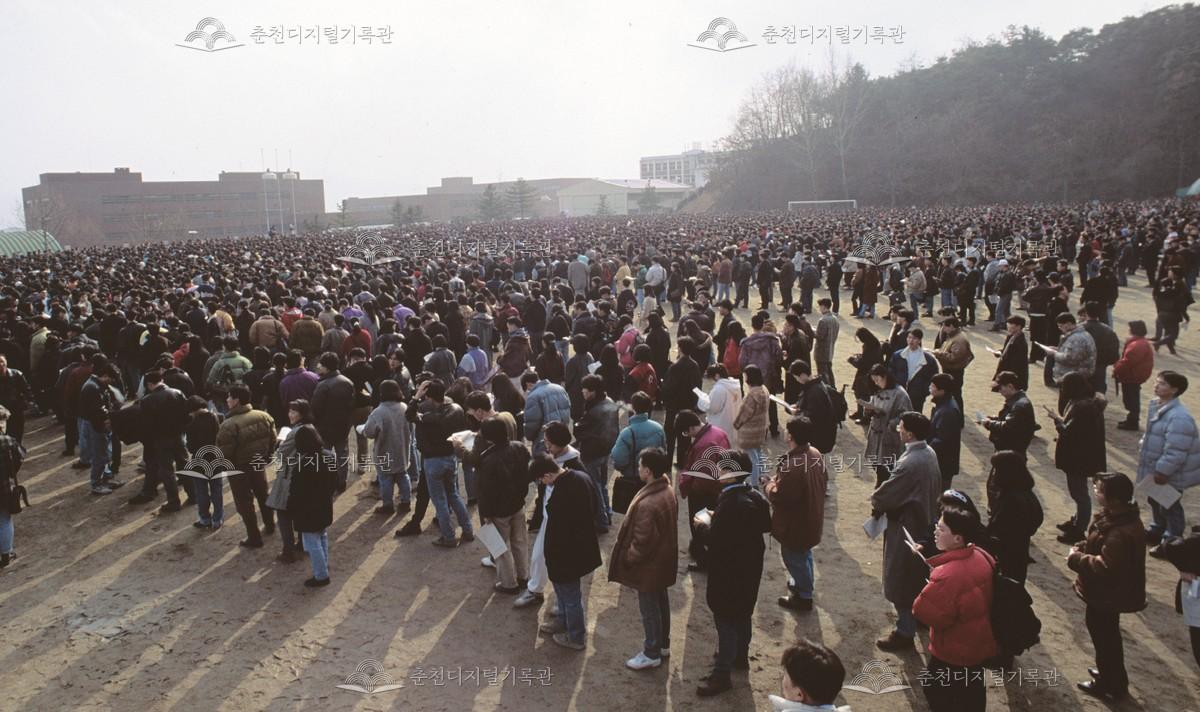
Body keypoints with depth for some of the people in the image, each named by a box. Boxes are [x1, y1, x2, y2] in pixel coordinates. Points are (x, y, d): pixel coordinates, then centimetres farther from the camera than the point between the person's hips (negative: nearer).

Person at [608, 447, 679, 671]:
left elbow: (642, 541, -28)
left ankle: (652, 654, 24)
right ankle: (663, 643, 41)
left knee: (649, 608, 8)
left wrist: (628, 559, -10)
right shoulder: (668, 491, -5)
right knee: (661, 601, 23)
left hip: (649, 565, -9)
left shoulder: (647, 504, -35)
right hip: (663, 559, 9)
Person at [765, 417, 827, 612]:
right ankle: (803, 584, 50)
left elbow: (778, 497, -29)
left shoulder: (792, 466, -37)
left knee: (794, 558, 13)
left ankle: (803, 597, 28)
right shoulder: (816, 454, -7)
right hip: (811, 518, 9)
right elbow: (823, 481, 7)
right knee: (804, 554, 29)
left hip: (794, 523, -9)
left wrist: (770, 484, -10)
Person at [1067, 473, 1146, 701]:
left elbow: (1106, 567, -35)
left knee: (1104, 636, 9)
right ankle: (1111, 674, 45)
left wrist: (1076, 559, -23)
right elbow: (1100, 546, 13)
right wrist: (1082, 548, -3)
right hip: (1106, 592, 10)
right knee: (1106, 634, 26)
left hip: (1108, 595, -10)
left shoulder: (1120, 534, -35)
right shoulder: (1116, 517, -2)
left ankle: (1111, 685, 28)